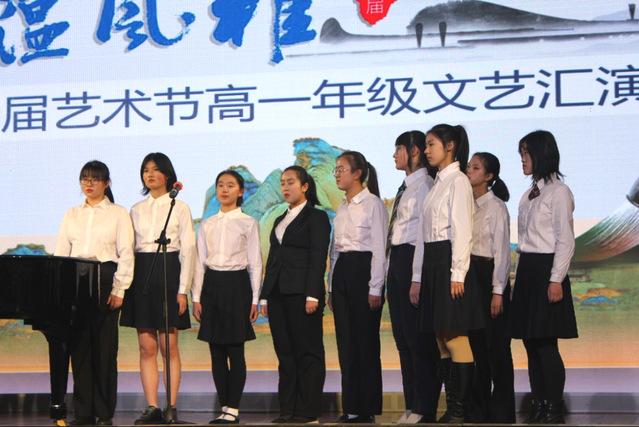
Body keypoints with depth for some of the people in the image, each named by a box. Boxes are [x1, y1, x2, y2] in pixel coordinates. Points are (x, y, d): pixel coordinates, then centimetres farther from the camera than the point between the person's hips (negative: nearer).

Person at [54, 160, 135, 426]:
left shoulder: (118, 214, 7)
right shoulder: (71, 215, 18)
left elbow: (126, 254, 1)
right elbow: (61, 252, 13)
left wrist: (119, 289, -8)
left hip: (105, 278, -3)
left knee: (105, 345, -5)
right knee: (79, 344, -1)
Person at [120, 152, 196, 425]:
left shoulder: (179, 208, 4)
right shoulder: (136, 210, 14)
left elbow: (188, 249, 0)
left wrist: (183, 290, -8)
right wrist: (125, 284, 4)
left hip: (169, 272, -3)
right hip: (141, 274, 3)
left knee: (168, 346, -4)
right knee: (147, 346, 0)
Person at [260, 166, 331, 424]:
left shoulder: (316, 217, 0)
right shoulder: (280, 220, 21)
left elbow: (318, 258, -9)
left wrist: (312, 295, -17)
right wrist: (266, 296, 12)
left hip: (302, 293, -7)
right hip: (278, 293, 7)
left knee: (308, 352, -4)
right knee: (285, 352, 6)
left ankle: (308, 411, -2)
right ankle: (288, 409, 9)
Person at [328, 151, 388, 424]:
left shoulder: (373, 204, -7)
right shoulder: (342, 207, 16)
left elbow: (379, 248, -10)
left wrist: (375, 288, -14)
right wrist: (331, 287, 15)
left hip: (363, 269, -8)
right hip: (341, 272, 8)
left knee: (365, 342, -4)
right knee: (346, 342, 6)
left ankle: (367, 409, 1)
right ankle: (351, 408, 10)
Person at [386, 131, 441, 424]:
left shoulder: (426, 184, -9)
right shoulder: (405, 188, 20)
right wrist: (391, 271, 14)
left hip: (414, 258, -10)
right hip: (396, 260, 10)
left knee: (418, 336, -7)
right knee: (402, 336, 9)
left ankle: (425, 409, -3)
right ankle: (411, 406, 14)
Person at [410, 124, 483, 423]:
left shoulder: (458, 181, -6)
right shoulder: (437, 183, 20)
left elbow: (462, 230, -13)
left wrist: (457, 274, -19)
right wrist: (417, 278, 17)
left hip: (449, 263, -9)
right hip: (431, 264, 9)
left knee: (455, 338, -8)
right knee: (441, 339, 7)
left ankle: (460, 411, -6)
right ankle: (451, 407, 10)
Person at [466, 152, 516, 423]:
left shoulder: (496, 206, -9)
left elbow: (502, 251, -11)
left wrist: (498, 291, -15)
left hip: (490, 275, -7)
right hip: (470, 275, 7)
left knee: (497, 346, -2)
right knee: (477, 344, 10)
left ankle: (502, 412, 5)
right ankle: (479, 408, 18)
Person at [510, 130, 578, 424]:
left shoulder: (558, 192, -5)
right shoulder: (528, 196, 18)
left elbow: (565, 240, -10)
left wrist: (556, 279, -16)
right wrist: (517, 281, 14)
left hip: (546, 271, -8)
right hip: (526, 271, 8)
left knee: (545, 343, -10)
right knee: (531, 343, 6)